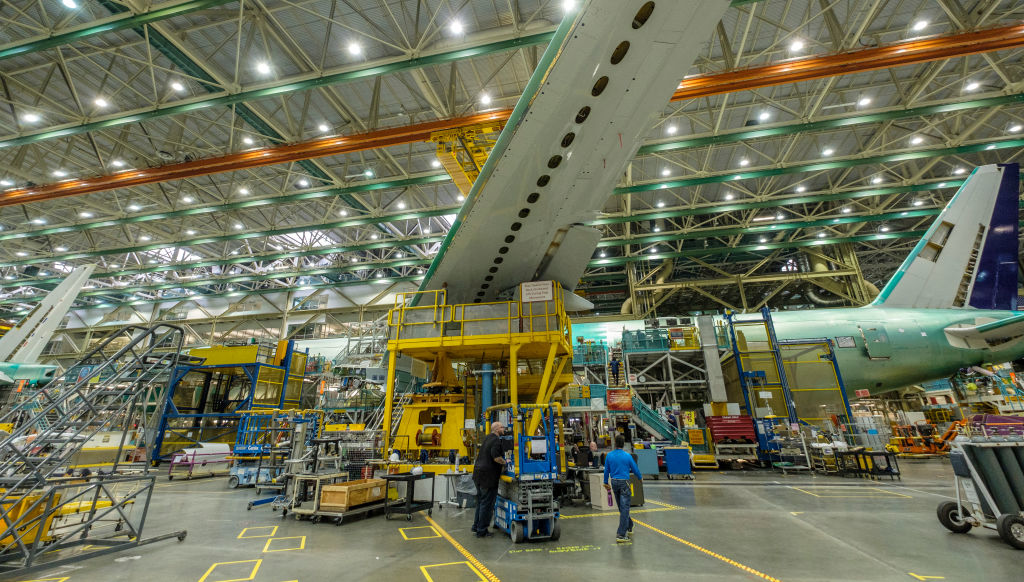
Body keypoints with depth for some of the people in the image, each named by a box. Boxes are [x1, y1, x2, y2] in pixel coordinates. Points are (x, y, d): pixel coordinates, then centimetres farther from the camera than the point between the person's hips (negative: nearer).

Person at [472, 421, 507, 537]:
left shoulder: (487, 438, 12)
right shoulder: (496, 440, -16)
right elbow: (496, 457, -27)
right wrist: (505, 463, -10)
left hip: (478, 474, 9)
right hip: (488, 476, -9)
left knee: (480, 502, 21)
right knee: (487, 504, 2)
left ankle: (476, 527, 30)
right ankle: (482, 531, 10)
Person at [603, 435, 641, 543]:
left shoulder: (609, 455, -1)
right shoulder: (627, 456, -10)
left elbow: (606, 470, 6)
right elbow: (635, 469, 2)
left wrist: (606, 483, 19)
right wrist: (640, 478, 23)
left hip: (614, 482, 4)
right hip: (624, 482, -4)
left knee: (622, 507, 19)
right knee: (624, 508, -2)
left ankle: (629, 527, 34)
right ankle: (621, 535, -4)